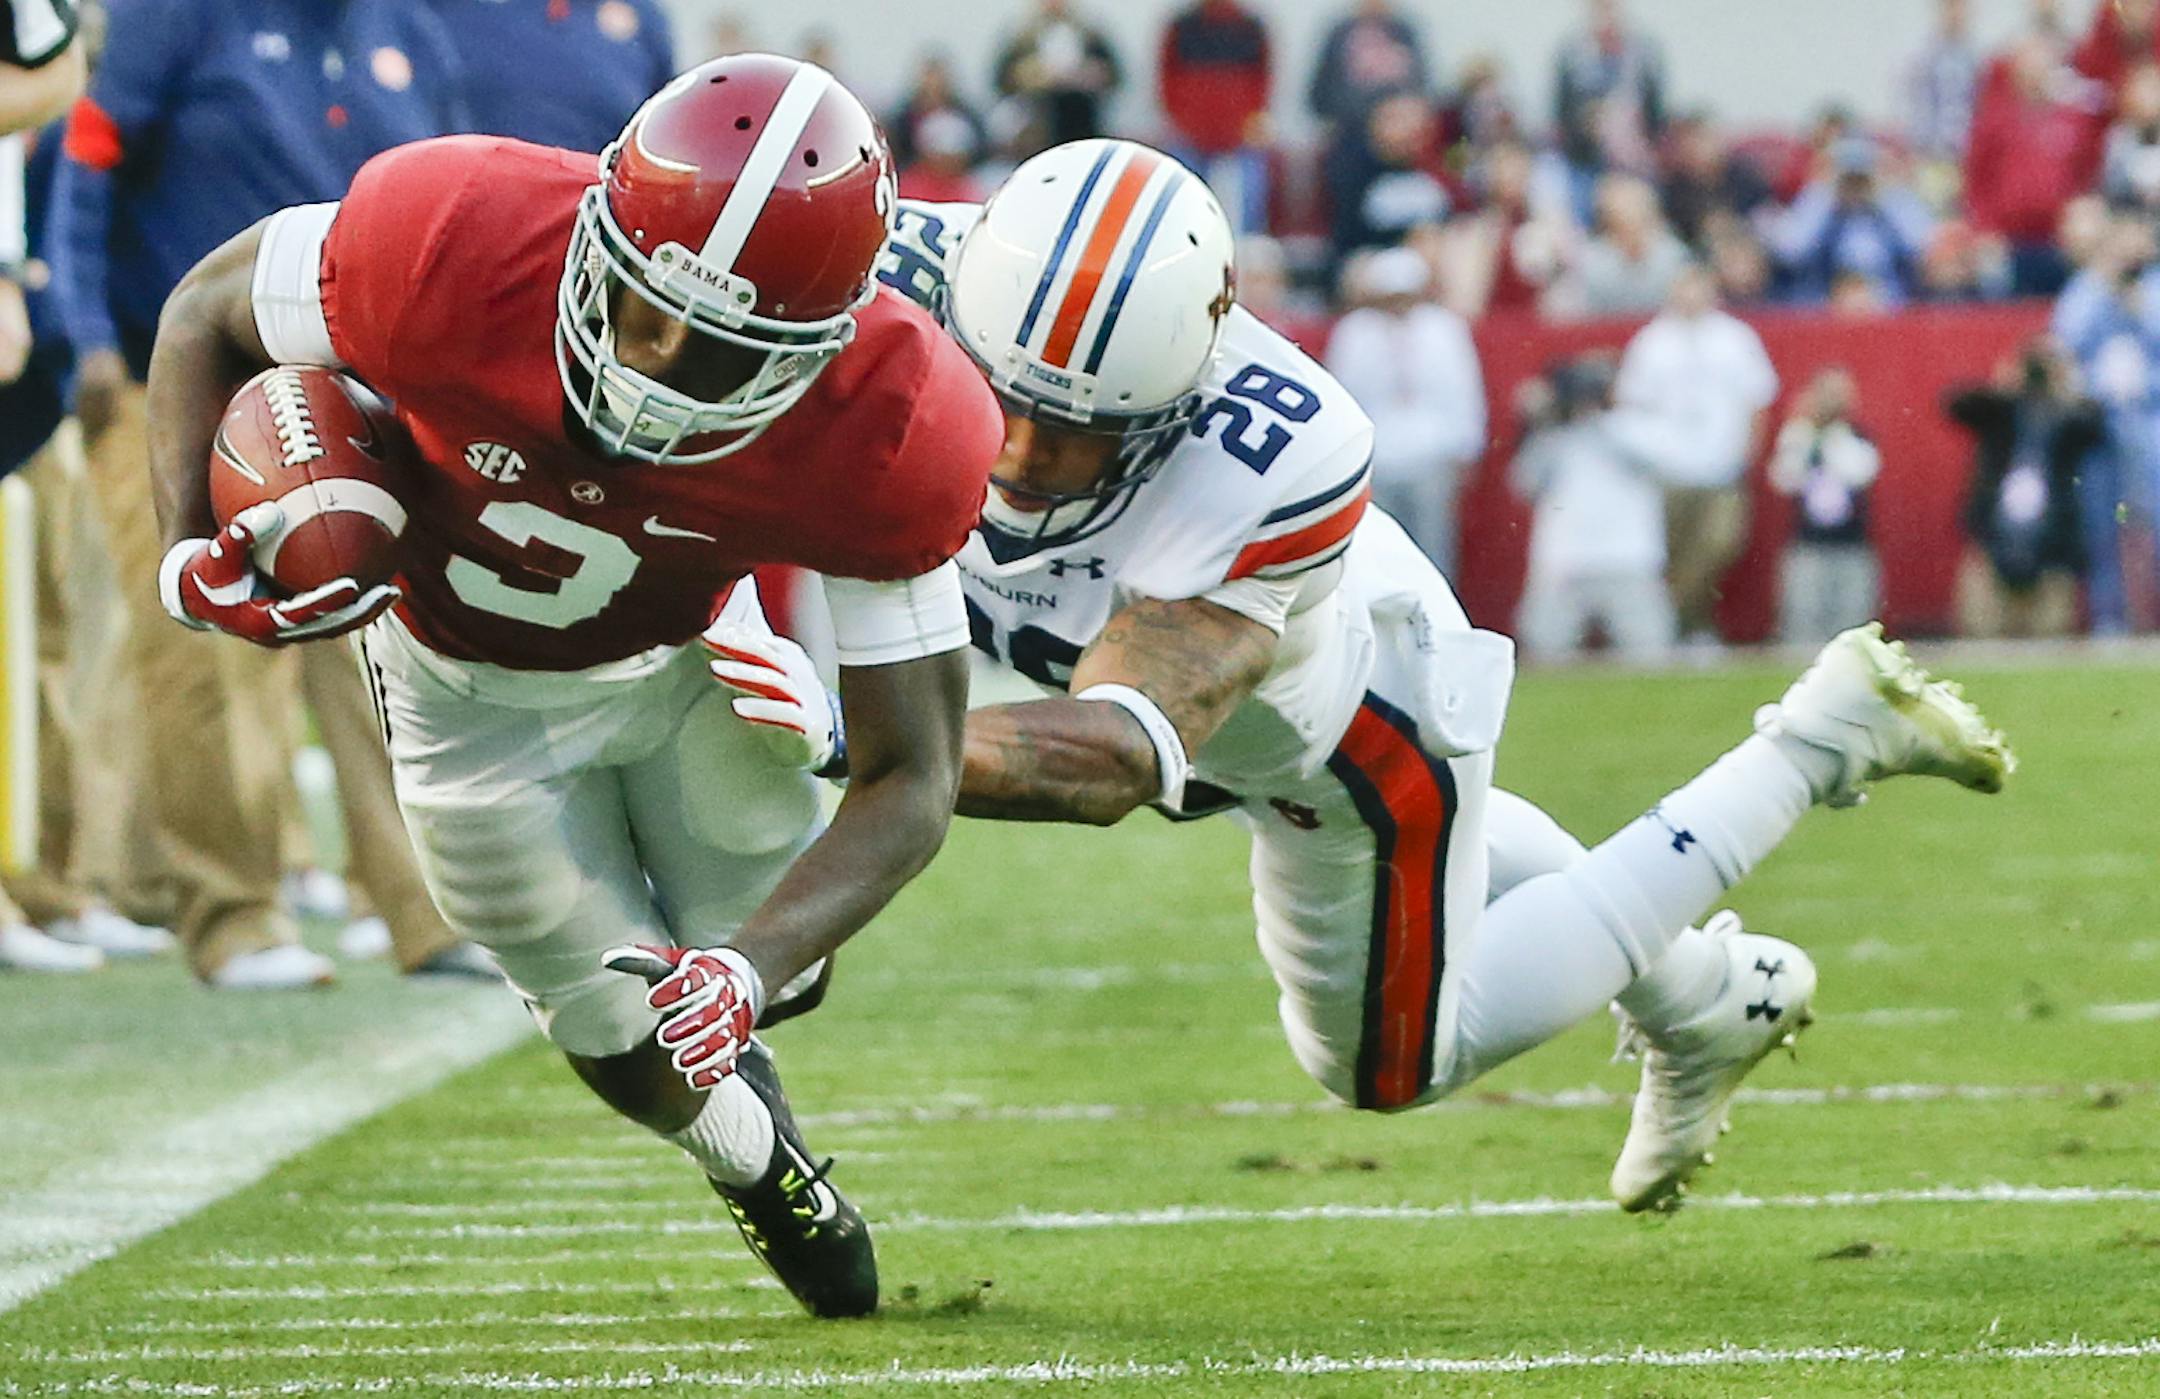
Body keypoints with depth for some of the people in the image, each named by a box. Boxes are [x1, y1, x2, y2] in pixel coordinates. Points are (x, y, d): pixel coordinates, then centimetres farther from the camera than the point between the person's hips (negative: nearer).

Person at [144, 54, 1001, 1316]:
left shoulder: (890, 441, -37)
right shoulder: (450, 247, -42)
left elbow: (911, 781, -29)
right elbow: (209, 318, -19)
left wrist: (754, 965, -45)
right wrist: (196, 554, -35)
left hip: (692, 647, 1)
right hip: (473, 684, -1)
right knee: (633, 1044, 5)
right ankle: (759, 1166, 42)